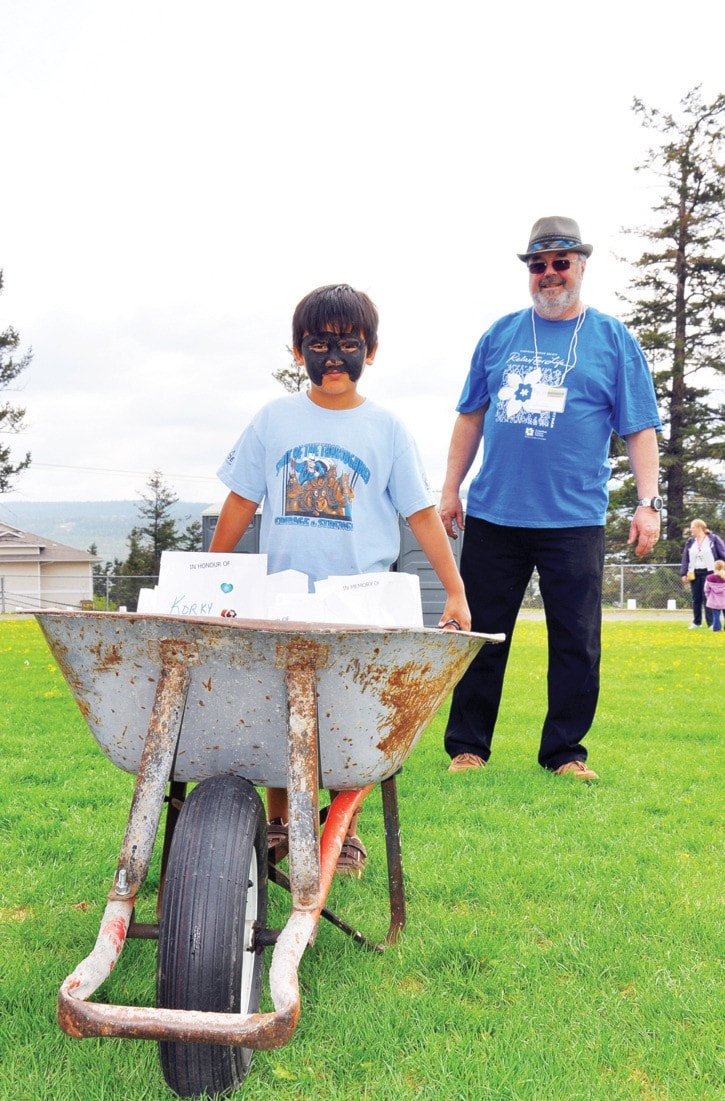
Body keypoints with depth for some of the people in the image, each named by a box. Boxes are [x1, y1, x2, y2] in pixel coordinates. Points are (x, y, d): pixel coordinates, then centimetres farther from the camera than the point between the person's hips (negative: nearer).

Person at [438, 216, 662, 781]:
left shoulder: (613, 339, 5)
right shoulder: (501, 334, 12)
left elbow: (640, 429, 3)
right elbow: (471, 416, 17)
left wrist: (648, 503, -7)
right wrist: (451, 488, 11)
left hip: (574, 519, -2)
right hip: (491, 515, 2)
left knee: (576, 642, 1)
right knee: (480, 635, 6)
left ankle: (565, 752, 16)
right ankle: (467, 747, 18)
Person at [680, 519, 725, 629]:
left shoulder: (714, 539, -2)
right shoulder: (690, 542, 10)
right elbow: (685, 559, 10)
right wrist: (684, 574, 4)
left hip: (709, 573, -4)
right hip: (694, 574, 4)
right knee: (696, 599, 8)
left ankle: (711, 623, -1)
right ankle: (696, 622, 19)